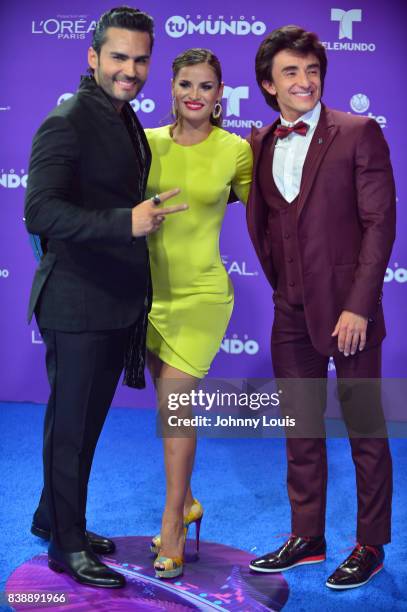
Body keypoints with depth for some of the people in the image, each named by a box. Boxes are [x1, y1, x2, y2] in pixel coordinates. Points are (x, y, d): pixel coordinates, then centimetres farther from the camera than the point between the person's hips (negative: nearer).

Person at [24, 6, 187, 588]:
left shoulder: (128, 124, 13)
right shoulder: (66, 123, -15)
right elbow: (41, 212, -25)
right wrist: (127, 222, -36)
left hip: (119, 303, 9)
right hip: (78, 305, -9)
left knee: (86, 421, 20)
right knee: (72, 424, 5)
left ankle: (54, 518, 39)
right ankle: (66, 545, 22)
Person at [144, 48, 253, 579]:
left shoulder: (235, 150, -5)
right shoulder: (147, 142, 1)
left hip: (201, 293, -3)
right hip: (151, 289, 4)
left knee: (174, 402, -6)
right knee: (171, 402, 14)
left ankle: (172, 528, 10)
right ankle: (186, 502, 34)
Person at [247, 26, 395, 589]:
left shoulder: (359, 133, -6)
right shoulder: (261, 144, 8)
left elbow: (380, 222, -10)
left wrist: (358, 306, -14)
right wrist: (281, 287, 6)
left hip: (348, 309, -5)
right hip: (291, 311, 5)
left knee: (365, 432, 6)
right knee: (300, 430, 13)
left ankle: (371, 545, 21)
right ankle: (307, 537, 27)